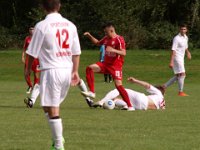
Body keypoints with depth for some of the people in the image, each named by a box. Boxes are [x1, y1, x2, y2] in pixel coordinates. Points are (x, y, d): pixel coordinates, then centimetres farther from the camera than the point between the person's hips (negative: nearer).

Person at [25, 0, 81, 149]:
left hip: (51, 71, -6)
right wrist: (75, 71, 14)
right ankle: (58, 138, 18)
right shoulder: (70, 25, 6)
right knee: (54, 106, 22)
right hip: (67, 70, 6)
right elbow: (76, 52, 8)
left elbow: (33, 52, -3)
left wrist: (28, 68, 12)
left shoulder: (42, 26, -9)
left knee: (51, 109, -1)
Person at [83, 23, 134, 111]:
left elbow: (123, 53, -25)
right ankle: (92, 92, -10)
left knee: (118, 84, -17)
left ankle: (130, 106, -11)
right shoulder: (107, 38, 7)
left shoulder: (119, 39, -15)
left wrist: (113, 50, -39)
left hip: (116, 66, -7)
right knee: (90, 68, -9)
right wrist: (90, 36, 13)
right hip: (106, 64, 7)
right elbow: (97, 43, 27)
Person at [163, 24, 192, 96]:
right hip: (177, 57, -9)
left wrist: (188, 53, 13)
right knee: (182, 74, -12)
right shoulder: (177, 38, -16)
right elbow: (173, 50, -20)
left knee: (178, 76, 11)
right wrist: (171, 62, -26)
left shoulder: (185, 37, 11)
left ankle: (164, 86, 16)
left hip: (181, 58, 9)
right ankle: (180, 92, -8)